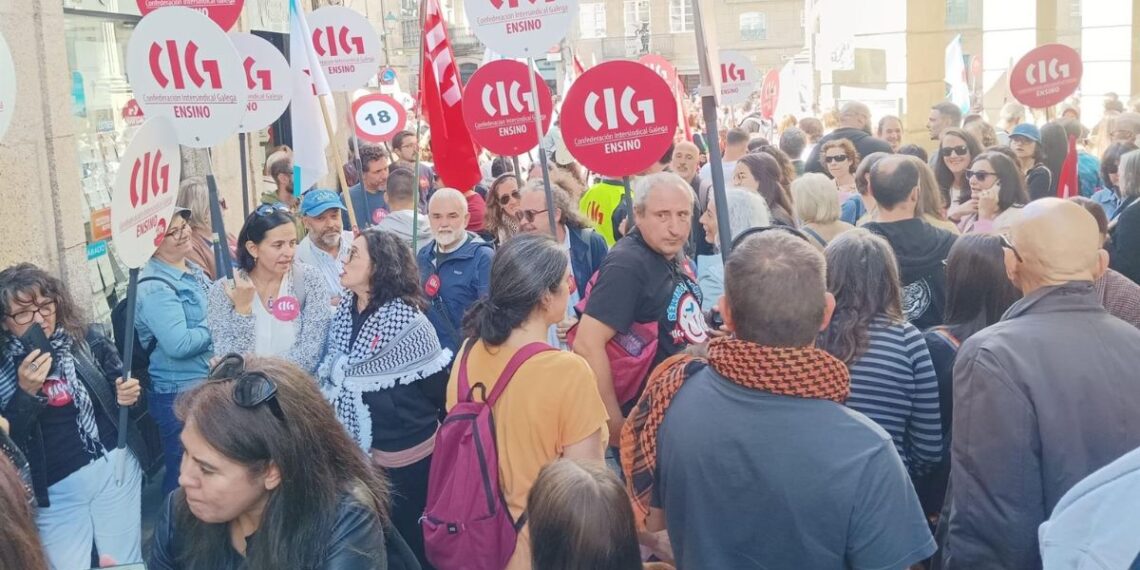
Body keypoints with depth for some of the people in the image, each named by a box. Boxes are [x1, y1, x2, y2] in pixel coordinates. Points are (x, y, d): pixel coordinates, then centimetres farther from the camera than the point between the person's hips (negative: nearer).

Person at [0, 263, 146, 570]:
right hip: (52, 489, -1)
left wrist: (128, 393, -11)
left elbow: (118, 388, 12)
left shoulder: (87, 340, -4)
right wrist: (26, 393, -23)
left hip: (115, 466, 1)